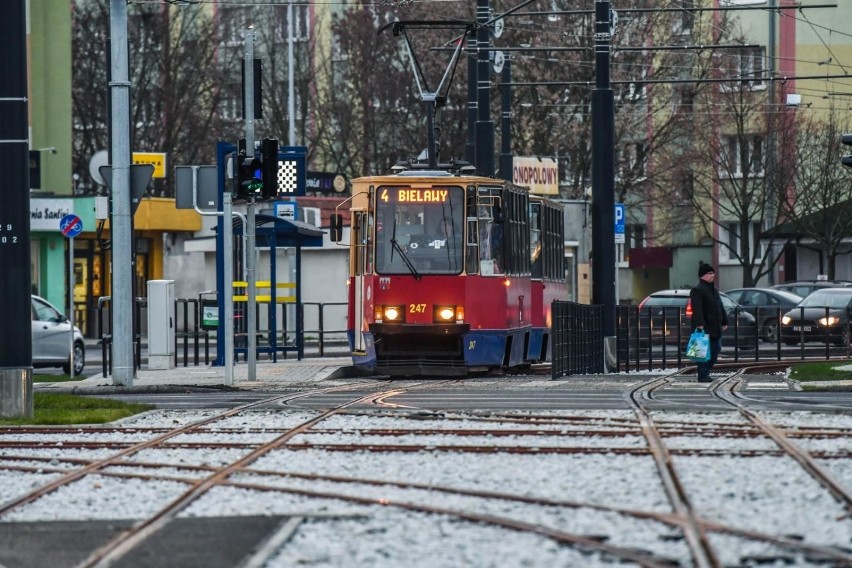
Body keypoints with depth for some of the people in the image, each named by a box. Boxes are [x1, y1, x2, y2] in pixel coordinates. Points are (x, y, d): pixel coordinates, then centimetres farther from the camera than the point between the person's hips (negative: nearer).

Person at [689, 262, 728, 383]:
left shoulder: (714, 289, 20)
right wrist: (699, 324, -28)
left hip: (715, 327, 9)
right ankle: (703, 376, -5)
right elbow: (697, 309, -20)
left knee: (715, 350, 10)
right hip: (704, 327, -9)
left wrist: (724, 322, 21)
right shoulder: (697, 290, -10)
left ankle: (705, 373, 19)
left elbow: (720, 307, 25)